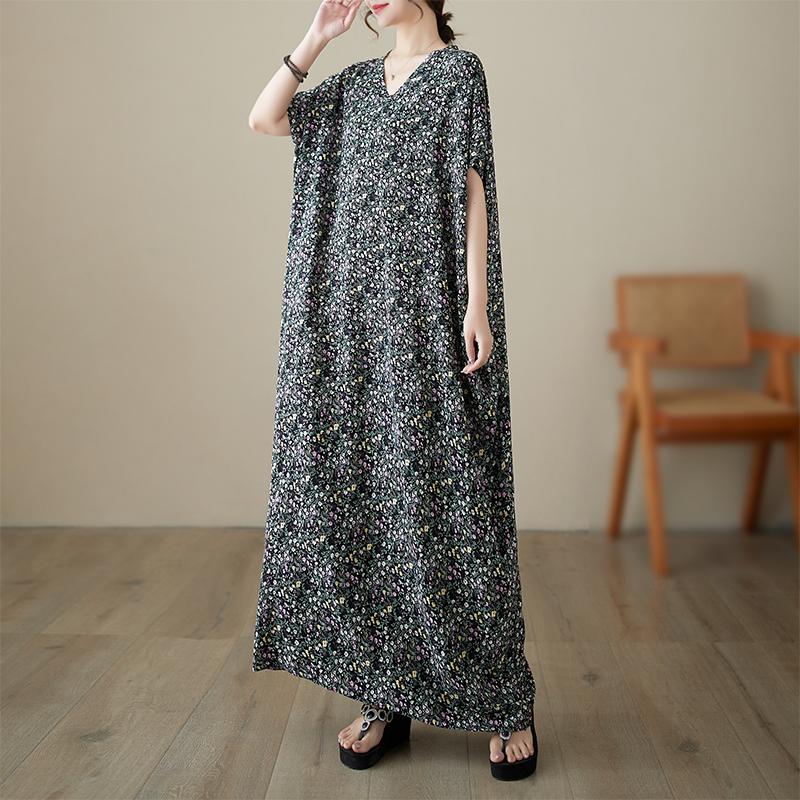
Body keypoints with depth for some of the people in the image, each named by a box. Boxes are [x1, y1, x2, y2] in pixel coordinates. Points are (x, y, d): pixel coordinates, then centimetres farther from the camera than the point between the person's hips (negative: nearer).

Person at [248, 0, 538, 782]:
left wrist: (478, 305, -14)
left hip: (430, 308, -6)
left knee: (444, 491, -6)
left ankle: (506, 700, 6)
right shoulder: (355, 84, 20)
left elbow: (472, 189, -6)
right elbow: (263, 117, 14)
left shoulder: (460, 70, 4)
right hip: (355, 311, 6)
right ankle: (384, 694, 13)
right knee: (360, 488, 3)